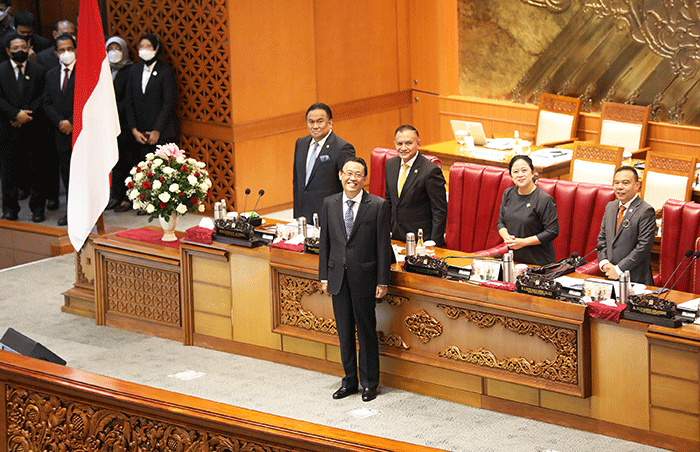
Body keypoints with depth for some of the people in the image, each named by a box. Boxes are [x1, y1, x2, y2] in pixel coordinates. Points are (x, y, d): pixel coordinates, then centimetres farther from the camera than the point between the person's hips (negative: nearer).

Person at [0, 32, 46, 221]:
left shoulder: (38, 71, 7)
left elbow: (42, 97, 1)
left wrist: (26, 114, -12)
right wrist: (16, 114, -14)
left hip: (32, 128, 0)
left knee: (36, 170, 0)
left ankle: (38, 209, 8)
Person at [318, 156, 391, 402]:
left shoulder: (378, 206, -8)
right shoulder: (329, 204, 4)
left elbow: (383, 245, -6)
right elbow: (325, 241, 9)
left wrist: (382, 281, -8)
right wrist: (324, 276, 7)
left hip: (364, 277, -4)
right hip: (338, 277, 4)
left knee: (366, 332, 4)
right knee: (344, 332, 12)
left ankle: (369, 383, 17)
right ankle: (349, 381, 23)